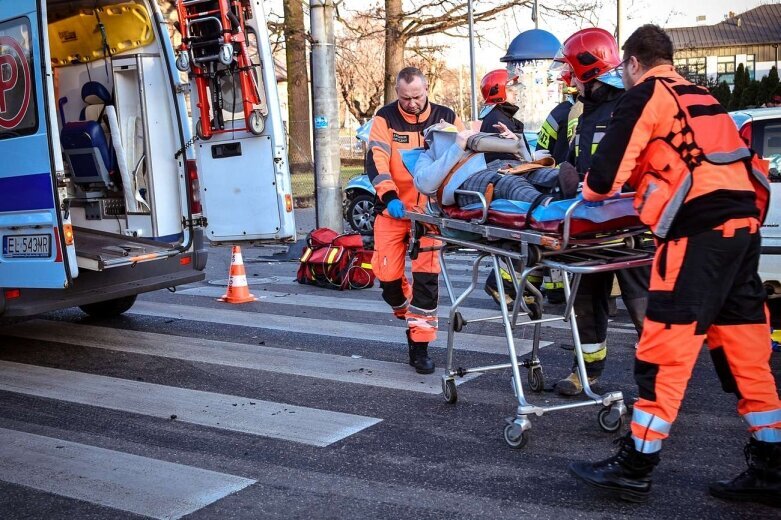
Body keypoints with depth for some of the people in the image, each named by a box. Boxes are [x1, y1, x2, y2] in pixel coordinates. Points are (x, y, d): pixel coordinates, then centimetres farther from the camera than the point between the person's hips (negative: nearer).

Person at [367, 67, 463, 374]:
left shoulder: (446, 117, 1)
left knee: (426, 276, -7)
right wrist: (389, 196, -28)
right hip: (394, 208, 1)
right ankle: (406, 312, 33)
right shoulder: (385, 119, -3)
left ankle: (419, 346, 2)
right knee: (387, 274, 0)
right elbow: (377, 161, -13)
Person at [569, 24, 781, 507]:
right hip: (742, 222, 8)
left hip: (699, 228, -8)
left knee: (666, 348, -3)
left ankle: (635, 466, 4)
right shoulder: (701, 96, 25)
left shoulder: (646, 93, 2)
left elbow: (606, 171, -3)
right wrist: (644, 186, 33)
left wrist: (593, 189, 18)